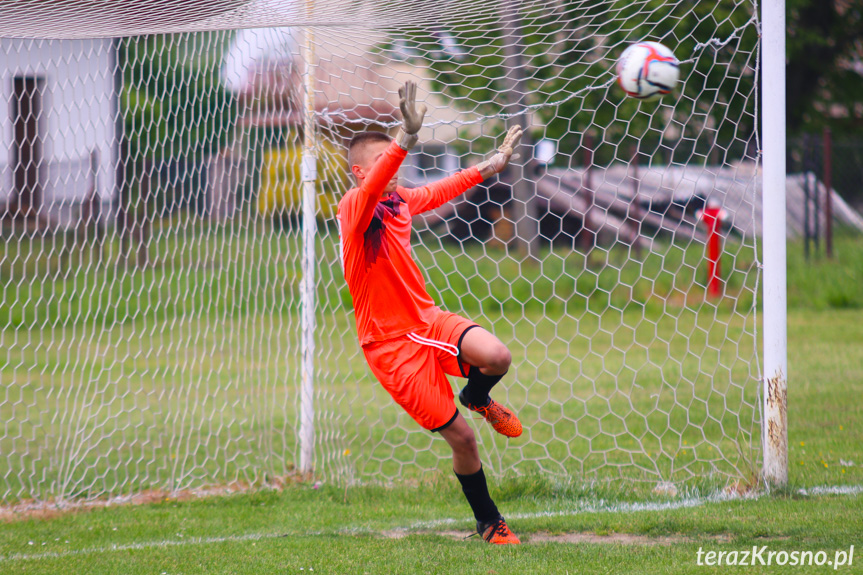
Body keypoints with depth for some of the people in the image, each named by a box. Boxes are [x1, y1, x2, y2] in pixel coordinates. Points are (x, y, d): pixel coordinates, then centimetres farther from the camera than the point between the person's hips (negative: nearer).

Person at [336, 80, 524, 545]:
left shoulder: (399, 201, 7)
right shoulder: (354, 209, -16)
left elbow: (440, 192, 28)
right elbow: (374, 184, -40)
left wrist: (490, 166, 34)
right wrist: (407, 136, -55)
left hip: (428, 320, 6)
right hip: (389, 342, -6)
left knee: (497, 357, -23)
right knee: (460, 437, -4)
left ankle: (476, 397, 14)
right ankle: (488, 521, 18)